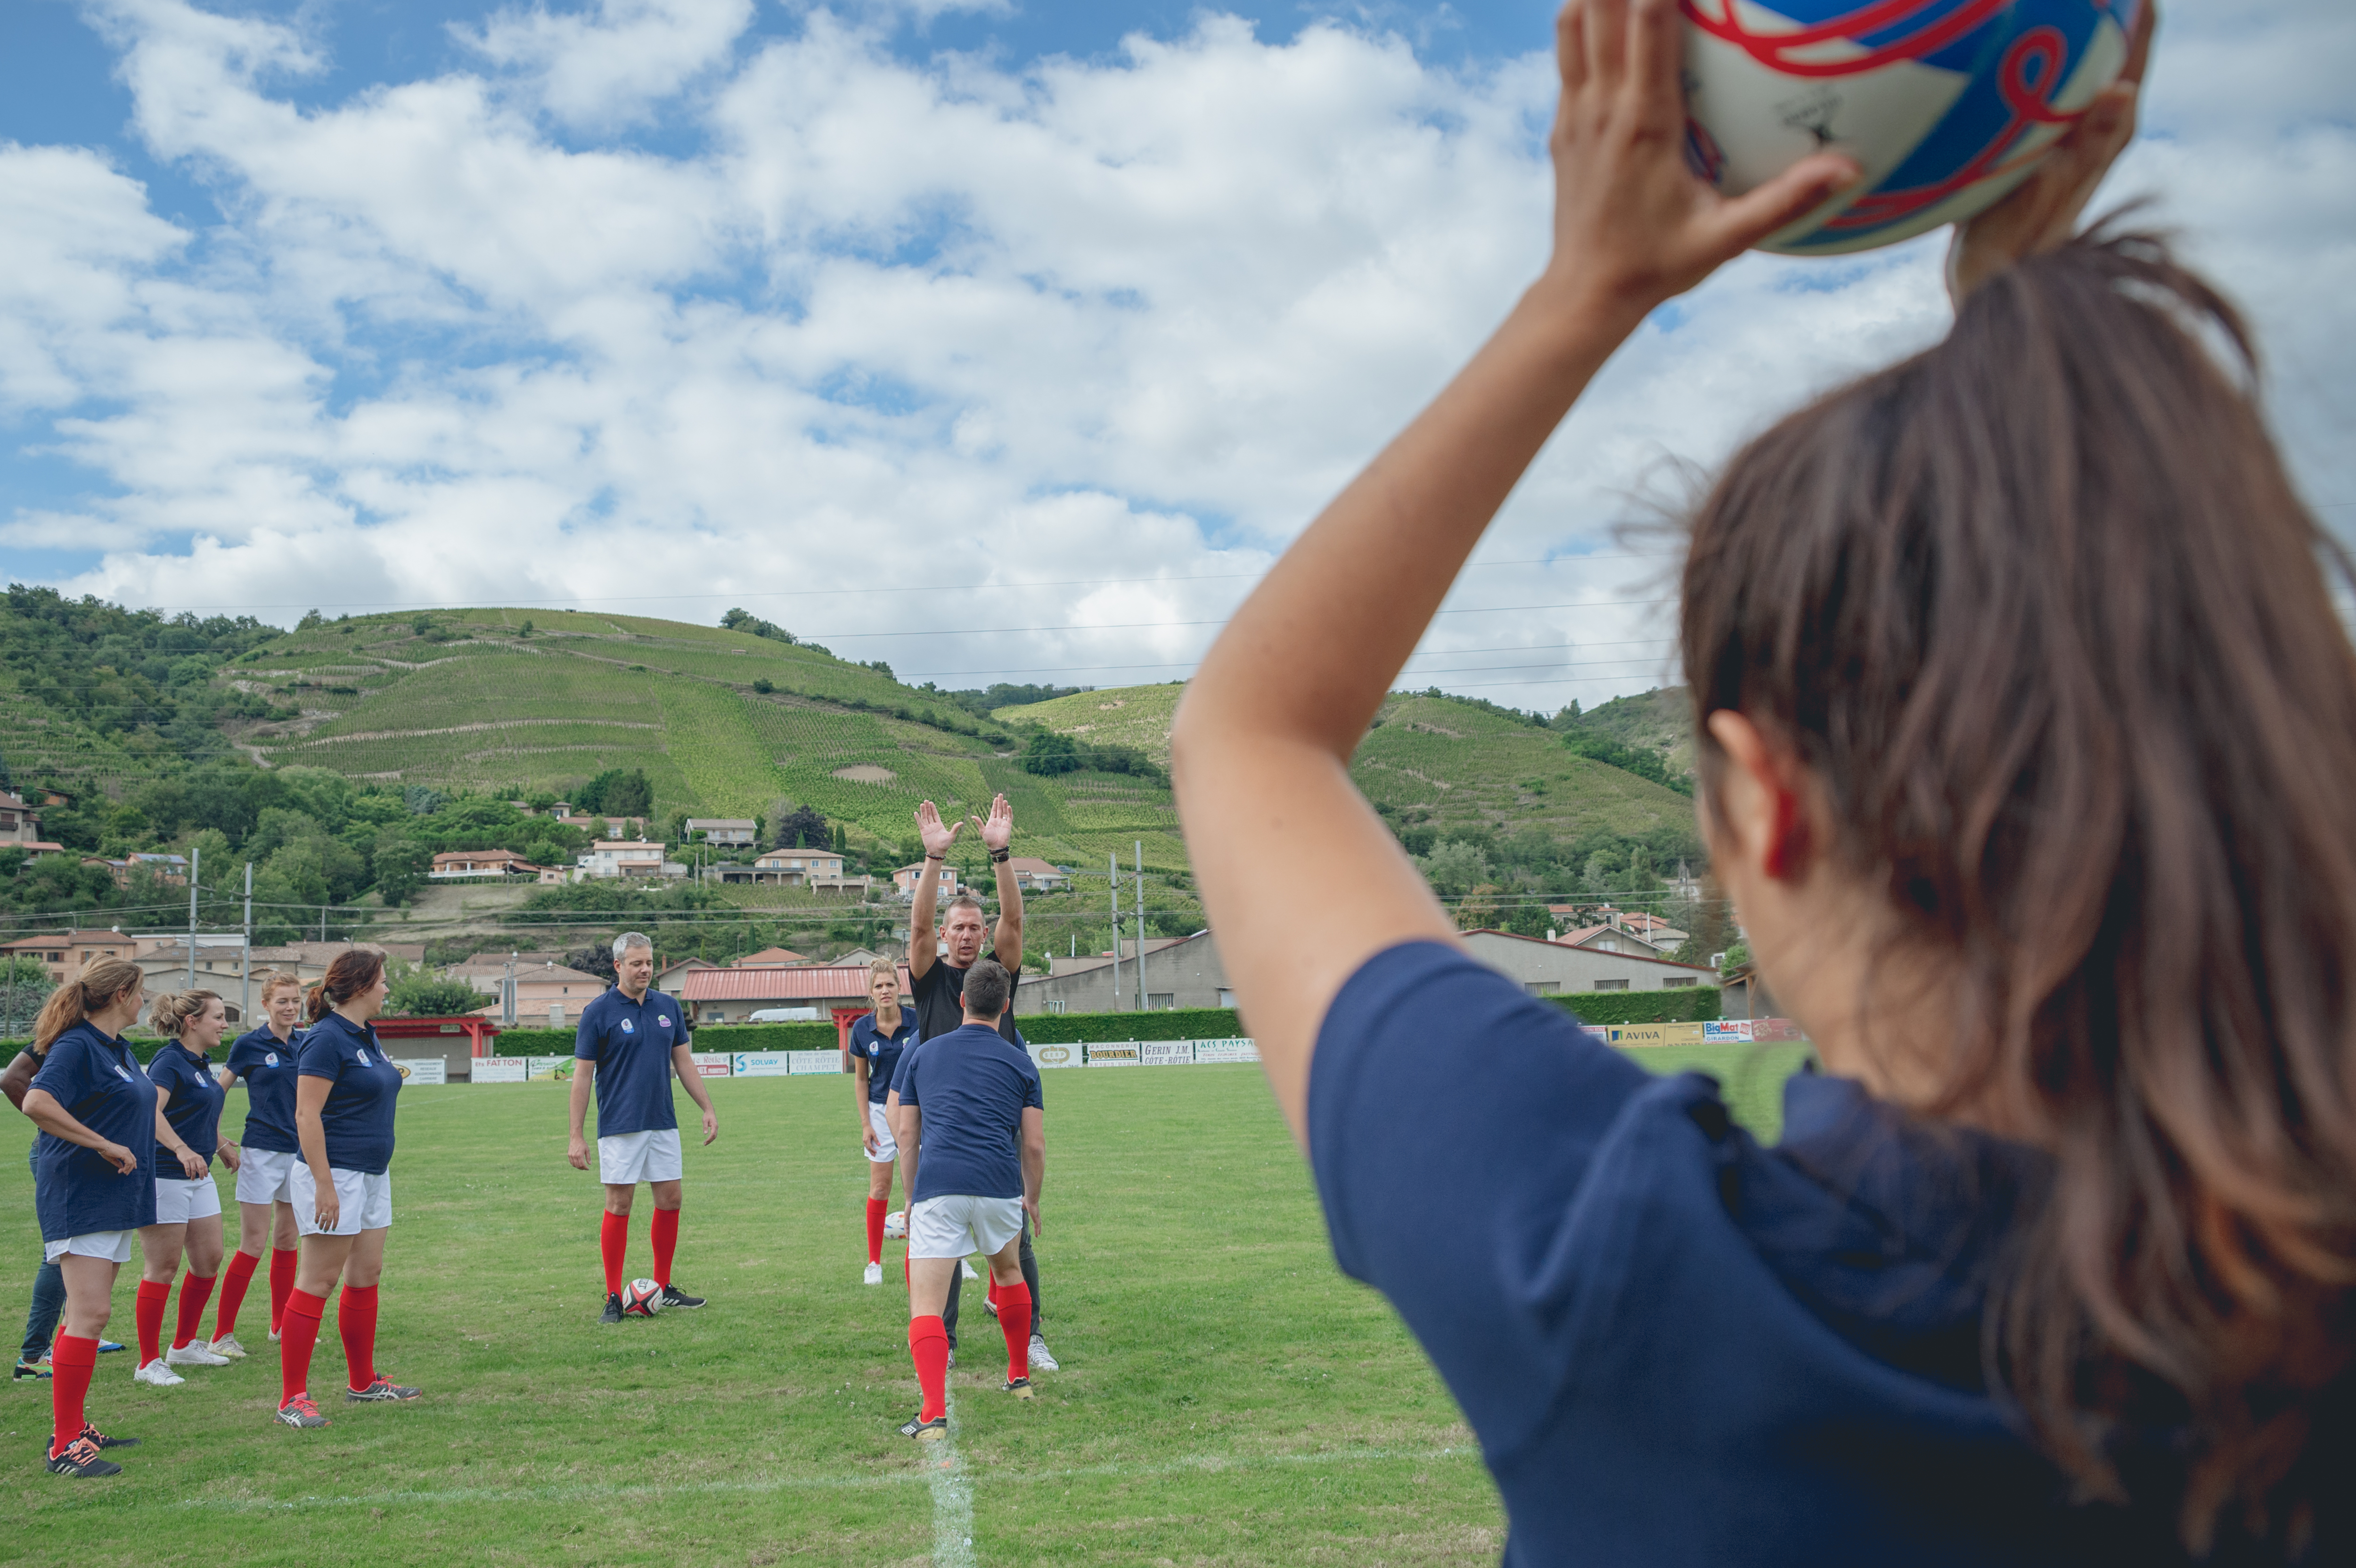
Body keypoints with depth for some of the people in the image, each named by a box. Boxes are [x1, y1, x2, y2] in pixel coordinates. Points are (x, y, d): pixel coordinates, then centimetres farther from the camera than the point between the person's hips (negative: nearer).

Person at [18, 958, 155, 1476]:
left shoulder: (118, 1048, 14)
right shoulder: (76, 1046, -14)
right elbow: (37, 1103, -28)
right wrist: (105, 1145, -23)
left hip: (114, 1198, 10)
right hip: (78, 1196, -10)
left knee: (89, 1312, 14)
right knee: (89, 1313, -13)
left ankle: (73, 1426, 22)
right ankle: (64, 1446, -10)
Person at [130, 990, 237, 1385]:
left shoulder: (201, 1062, 13)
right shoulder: (169, 1060, -15)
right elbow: (151, 1112, -30)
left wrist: (221, 1145, 38)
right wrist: (182, 1150, -41)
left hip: (198, 1176, 9)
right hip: (164, 1175, -9)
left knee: (209, 1260, 11)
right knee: (162, 1268, -4)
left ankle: (184, 1345, 25)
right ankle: (149, 1362, 4)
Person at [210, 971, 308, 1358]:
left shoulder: (306, 1044, 7)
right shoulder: (249, 1044, -5)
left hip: (299, 1152, 5)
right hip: (262, 1151, -5)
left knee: (287, 1240, 12)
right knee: (254, 1243, -8)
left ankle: (281, 1325, 22)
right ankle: (223, 1333, -3)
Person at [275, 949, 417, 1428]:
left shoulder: (366, 1036, 12)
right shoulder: (326, 1039, -16)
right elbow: (307, 1115, -21)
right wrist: (324, 1185, -24)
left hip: (373, 1173, 9)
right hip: (335, 1174, -9)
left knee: (366, 1276, 14)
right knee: (318, 1281, -6)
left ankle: (363, 1382, 24)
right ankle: (293, 1397, -1)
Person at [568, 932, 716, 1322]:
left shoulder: (669, 1007, 7)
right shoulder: (599, 1013, -7)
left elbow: (684, 1062, 15)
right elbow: (582, 1075, -6)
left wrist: (708, 1108, 9)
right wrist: (576, 1136, -9)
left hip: (663, 1124, 5)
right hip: (619, 1128, -5)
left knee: (670, 1201, 6)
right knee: (619, 1206, -3)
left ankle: (663, 1288, 19)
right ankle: (614, 1298, 6)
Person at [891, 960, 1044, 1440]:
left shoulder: (924, 1053, 17)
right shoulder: (1020, 1062, 13)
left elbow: (907, 1134, 16)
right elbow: (1034, 1144, 9)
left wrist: (911, 1198, 25)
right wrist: (1032, 1199, 25)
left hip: (936, 1188, -1)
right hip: (1000, 1185, 1)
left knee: (926, 1305, -4)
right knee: (1008, 1271, 29)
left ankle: (934, 1414, -22)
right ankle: (1020, 1378, 38)